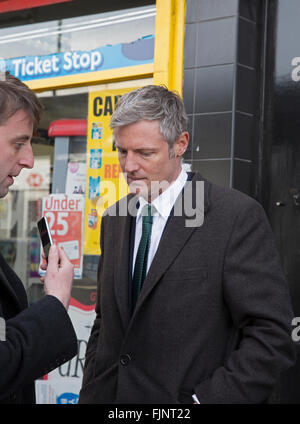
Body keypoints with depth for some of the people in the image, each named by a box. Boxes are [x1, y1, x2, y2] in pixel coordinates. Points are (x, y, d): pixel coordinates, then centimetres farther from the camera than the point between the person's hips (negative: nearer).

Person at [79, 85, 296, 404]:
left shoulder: (238, 216, -14)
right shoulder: (114, 220, 7)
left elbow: (270, 335, -17)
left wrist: (205, 399, -22)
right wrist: (90, 392, 1)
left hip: (185, 396, -5)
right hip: (108, 396, 5)